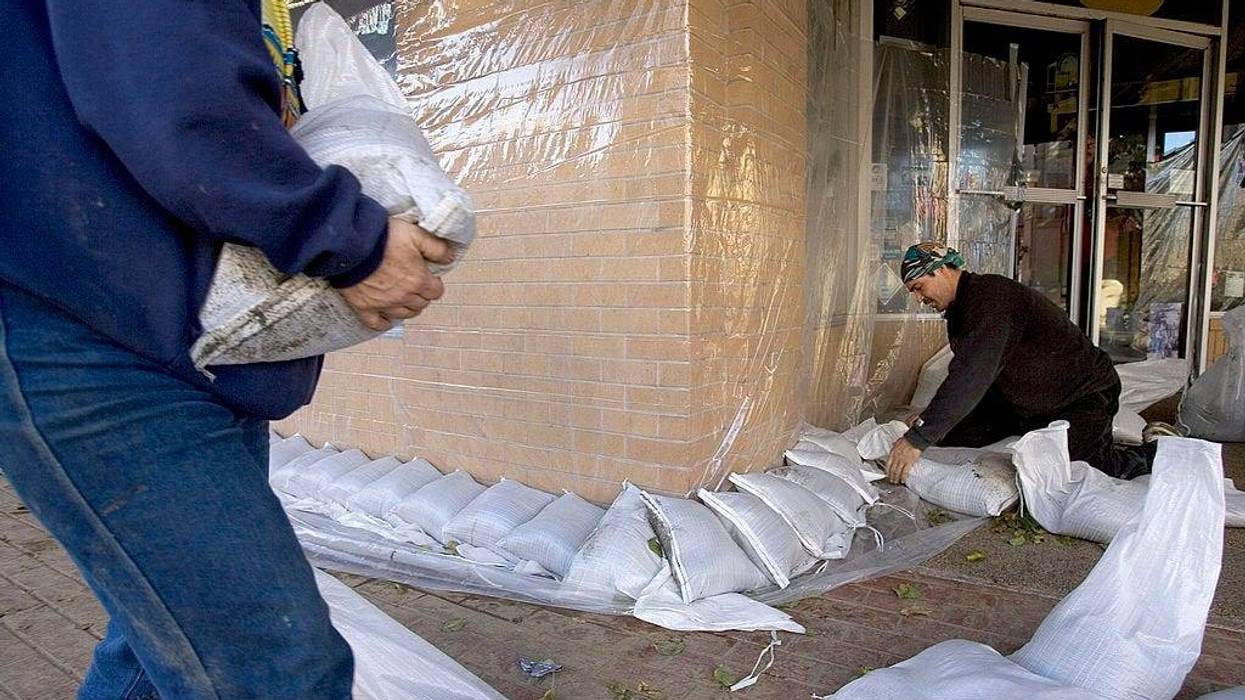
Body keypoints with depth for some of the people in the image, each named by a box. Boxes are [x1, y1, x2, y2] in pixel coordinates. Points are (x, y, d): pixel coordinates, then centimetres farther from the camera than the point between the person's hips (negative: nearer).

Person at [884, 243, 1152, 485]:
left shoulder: (990, 294, -27)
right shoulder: (959, 310, 5)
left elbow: (974, 373, -39)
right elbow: (963, 376, 9)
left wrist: (919, 437, -42)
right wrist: (930, 419, -8)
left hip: (1083, 397, -9)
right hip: (1024, 401, 9)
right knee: (953, 437, 3)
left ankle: (1135, 463, 3)